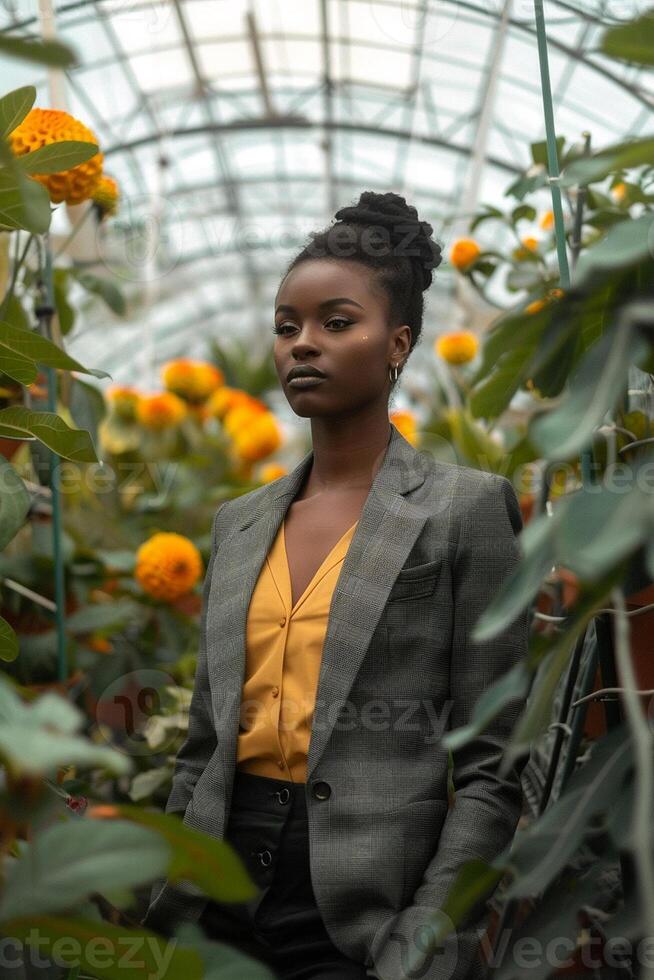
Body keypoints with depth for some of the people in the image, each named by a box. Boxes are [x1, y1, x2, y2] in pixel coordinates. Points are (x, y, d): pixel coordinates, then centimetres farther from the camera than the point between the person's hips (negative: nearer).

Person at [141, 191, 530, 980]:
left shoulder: (465, 509, -6)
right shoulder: (239, 523, 8)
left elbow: (491, 768, -8)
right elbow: (201, 746, 12)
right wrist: (162, 914, 9)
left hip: (362, 914, -4)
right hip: (222, 891, 5)